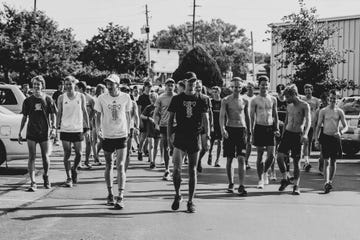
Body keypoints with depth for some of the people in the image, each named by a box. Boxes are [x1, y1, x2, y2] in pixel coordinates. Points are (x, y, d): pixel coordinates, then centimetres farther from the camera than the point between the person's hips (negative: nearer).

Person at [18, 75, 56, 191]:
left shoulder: (48, 99, 3)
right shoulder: (28, 100, 5)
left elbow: (52, 115, 7)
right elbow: (24, 117, 10)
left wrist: (53, 127, -7)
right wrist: (20, 132, 7)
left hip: (44, 132, 0)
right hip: (31, 133, 0)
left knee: (45, 157, 6)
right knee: (32, 157, -5)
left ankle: (46, 176, 32)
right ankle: (33, 183, -5)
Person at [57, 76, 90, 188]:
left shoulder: (81, 96, 4)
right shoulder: (61, 98, 3)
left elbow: (84, 112, 8)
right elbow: (59, 113, 8)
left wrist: (87, 127, 4)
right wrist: (57, 127, 1)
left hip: (78, 129, 1)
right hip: (65, 129, 0)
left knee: (78, 154, 1)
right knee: (67, 154, -2)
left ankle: (74, 169, 29)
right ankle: (68, 178, 5)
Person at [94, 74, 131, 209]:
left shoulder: (125, 98, -1)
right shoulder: (102, 98, -2)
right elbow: (98, 115, 5)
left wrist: (128, 131, 13)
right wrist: (98, 129, -9)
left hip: (121, 135, -1)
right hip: (107, 136, 1)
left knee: (120, 166, -9)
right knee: (109, 166, 11)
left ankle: (120, 197, -10)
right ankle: (110, 194, 25)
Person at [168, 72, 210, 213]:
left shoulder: (201, 100, 5)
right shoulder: (177, 99, 5)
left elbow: (205, 119, 1)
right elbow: (170, 119, 7)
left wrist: (207, 136, -11)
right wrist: (169, 136, -2)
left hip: (195, 139, 1)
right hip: (179, 139, -1)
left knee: (192, 171, 5)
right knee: (177, 168, -10)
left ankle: (190, 201, 14)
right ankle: (177, 195, 14)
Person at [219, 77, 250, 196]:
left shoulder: (245, 101, 7)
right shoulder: (226, 100, 1)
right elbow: (222, 116, -7)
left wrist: (249, 131, 16)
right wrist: (222, 129, -22)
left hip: (241, 129, 1)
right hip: (230, 129, -1)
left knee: (241, 158, -9)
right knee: (229, 159, 5)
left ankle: (241, 186, -12)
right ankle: (231, 184, 19)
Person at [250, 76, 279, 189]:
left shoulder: (273, 99, 8)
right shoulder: (255, 100, -1)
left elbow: (275, 115, 14)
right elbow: (252, 117, -1)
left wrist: (277, 129, 4)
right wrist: (252, 134, -5)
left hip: (270, 128, 3)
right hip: (259, 127, -3)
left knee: (271, 155, -4)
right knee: (260, 155, 1)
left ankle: (265, 172, 24)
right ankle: (260, 180, 11)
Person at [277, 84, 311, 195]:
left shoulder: (304, 106, -7)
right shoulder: (288, 106, 11)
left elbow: (308, 120, -18)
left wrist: (305, 134, -34)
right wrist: (283, 135, 24)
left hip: (298, 135, -5)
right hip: (287, 133, 5)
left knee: (296, 161, -1)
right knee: (279, 156, -7)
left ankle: (296, 186, 8)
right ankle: (285, 179, 11)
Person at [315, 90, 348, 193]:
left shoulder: (339, 112, 4)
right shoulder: (323, 111, 2)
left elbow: (345, 126, 4)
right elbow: (318, 125, 3)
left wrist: (341, 132, -18)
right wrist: (316, 139, -6)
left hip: (336, 138, 2)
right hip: (325, 137, -1)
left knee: (333, 161, 8)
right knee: (326, 161, -9)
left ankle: (330, 182, 20)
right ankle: (326, 183, -16)